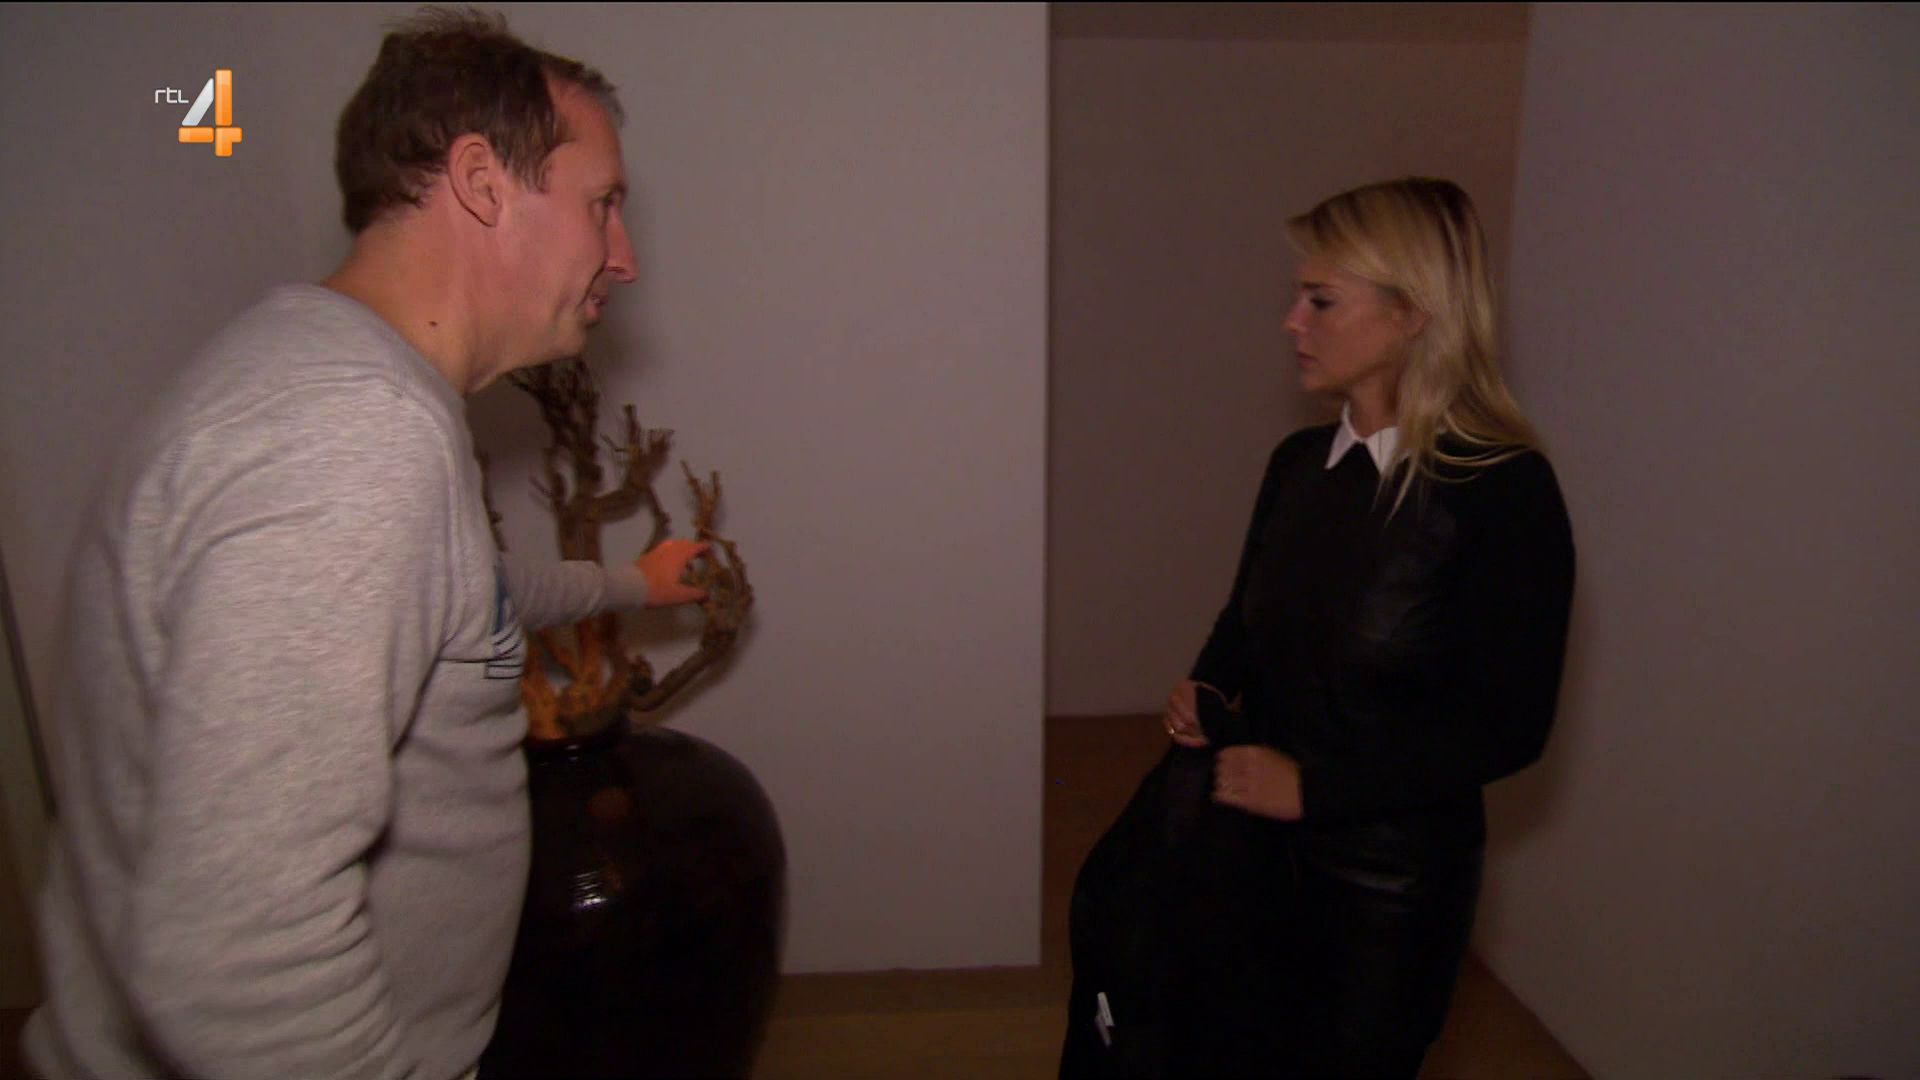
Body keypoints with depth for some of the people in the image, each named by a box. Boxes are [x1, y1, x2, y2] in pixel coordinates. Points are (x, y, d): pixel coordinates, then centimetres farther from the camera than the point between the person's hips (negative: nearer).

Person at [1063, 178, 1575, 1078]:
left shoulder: (1505, 490, -17)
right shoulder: (1299, 463, 0)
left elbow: (1508, 726, -17)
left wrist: (1313, 785, -19)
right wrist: (1206, 688, -6)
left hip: (1391, 876, -5)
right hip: (1251, 844, 5)